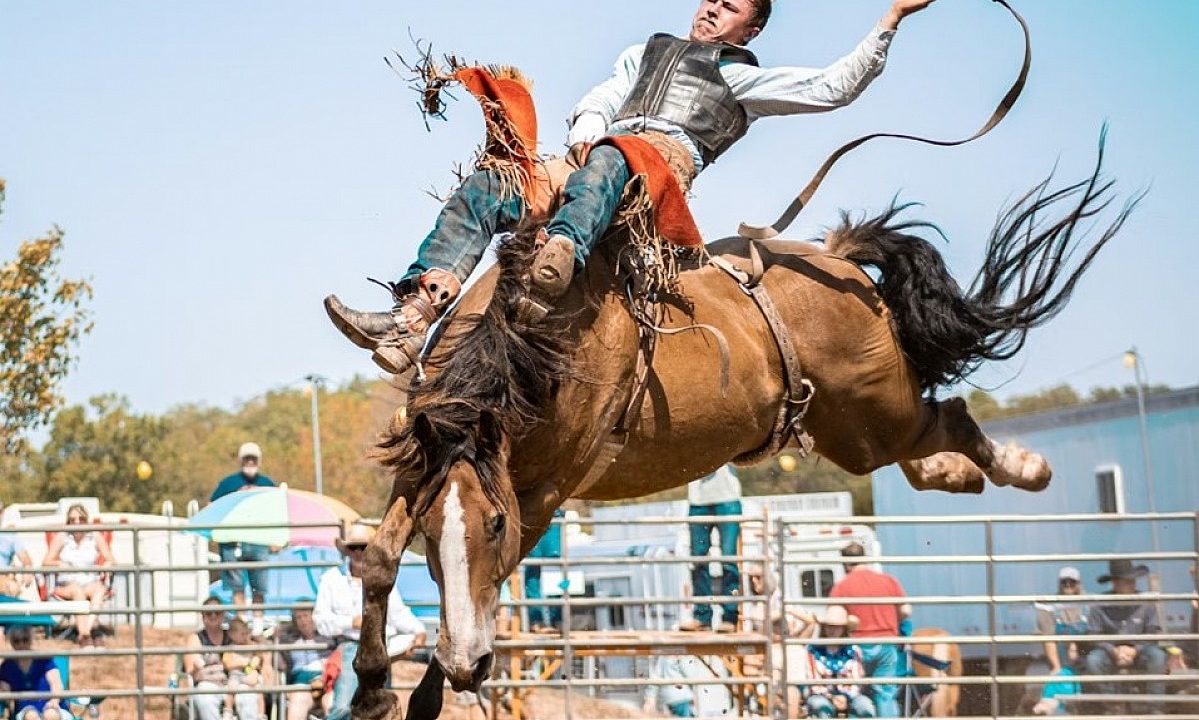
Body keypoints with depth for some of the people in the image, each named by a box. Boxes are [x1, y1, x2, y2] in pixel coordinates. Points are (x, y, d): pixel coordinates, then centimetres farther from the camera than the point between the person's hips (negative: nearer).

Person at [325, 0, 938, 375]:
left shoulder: (746, 80, 26)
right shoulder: (647, 52, 40)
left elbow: (834, 88, 16)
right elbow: (594, 104, 28)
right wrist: (586, 133, 4)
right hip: (597, 157, 5)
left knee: (606, 164, -43)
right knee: (477, 193, -19)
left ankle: (560, 257, -75)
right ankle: (409, 323, -35)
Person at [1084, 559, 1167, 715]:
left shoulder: (1145, 603, -6)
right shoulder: (1100, 606, -7)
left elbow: (1153, 634, -7)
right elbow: (1094, 636, -8)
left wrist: (1134, 650, -21)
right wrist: (1114, 651, -23)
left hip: (1138, 652, 1)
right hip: (1110, 652, 0)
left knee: (1158, 656, -31)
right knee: (1093, 660, -32)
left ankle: (1154, 707, -22)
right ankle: (1108, 707, -15)